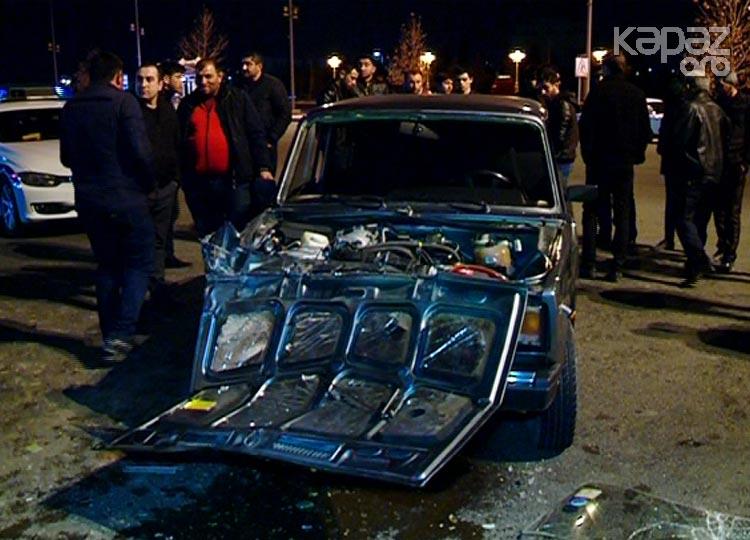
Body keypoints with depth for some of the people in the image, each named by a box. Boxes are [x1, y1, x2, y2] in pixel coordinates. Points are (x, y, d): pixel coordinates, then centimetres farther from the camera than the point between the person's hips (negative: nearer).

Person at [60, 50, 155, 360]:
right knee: (139, 264, 3)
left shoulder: (70, 109, 9)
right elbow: (140, 151, -16)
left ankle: (110, 335, 17)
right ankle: (120, 335, -9)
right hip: (126, 198, -5)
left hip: (88, 200, 6)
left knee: (107, 265, 16)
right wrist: (148, 182, 0)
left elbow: (66, 157, 15)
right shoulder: (123, 102, -9)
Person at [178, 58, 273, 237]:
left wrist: (263, 168, -7)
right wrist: (181, 176, 10)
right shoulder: (187, 104, 12)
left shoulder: (238, 98, 4)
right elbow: (178, 142, 15)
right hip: (198, 183, 3)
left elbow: (256, 134, 1)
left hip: (234, 180, -3)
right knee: (207, 235, 12)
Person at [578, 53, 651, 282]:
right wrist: (637, 154, 16)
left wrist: (587, 153, 1)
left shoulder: (599, 91, -8)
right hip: (626, 162, 3)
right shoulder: (637, 94, 5)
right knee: (622, 215, 8)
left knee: (591, 211, 5)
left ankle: (588, 264, 1)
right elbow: (645, 130, 8)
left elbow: (586, 126, -9)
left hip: (599, 160, -3)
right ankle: (617, 267, 6)